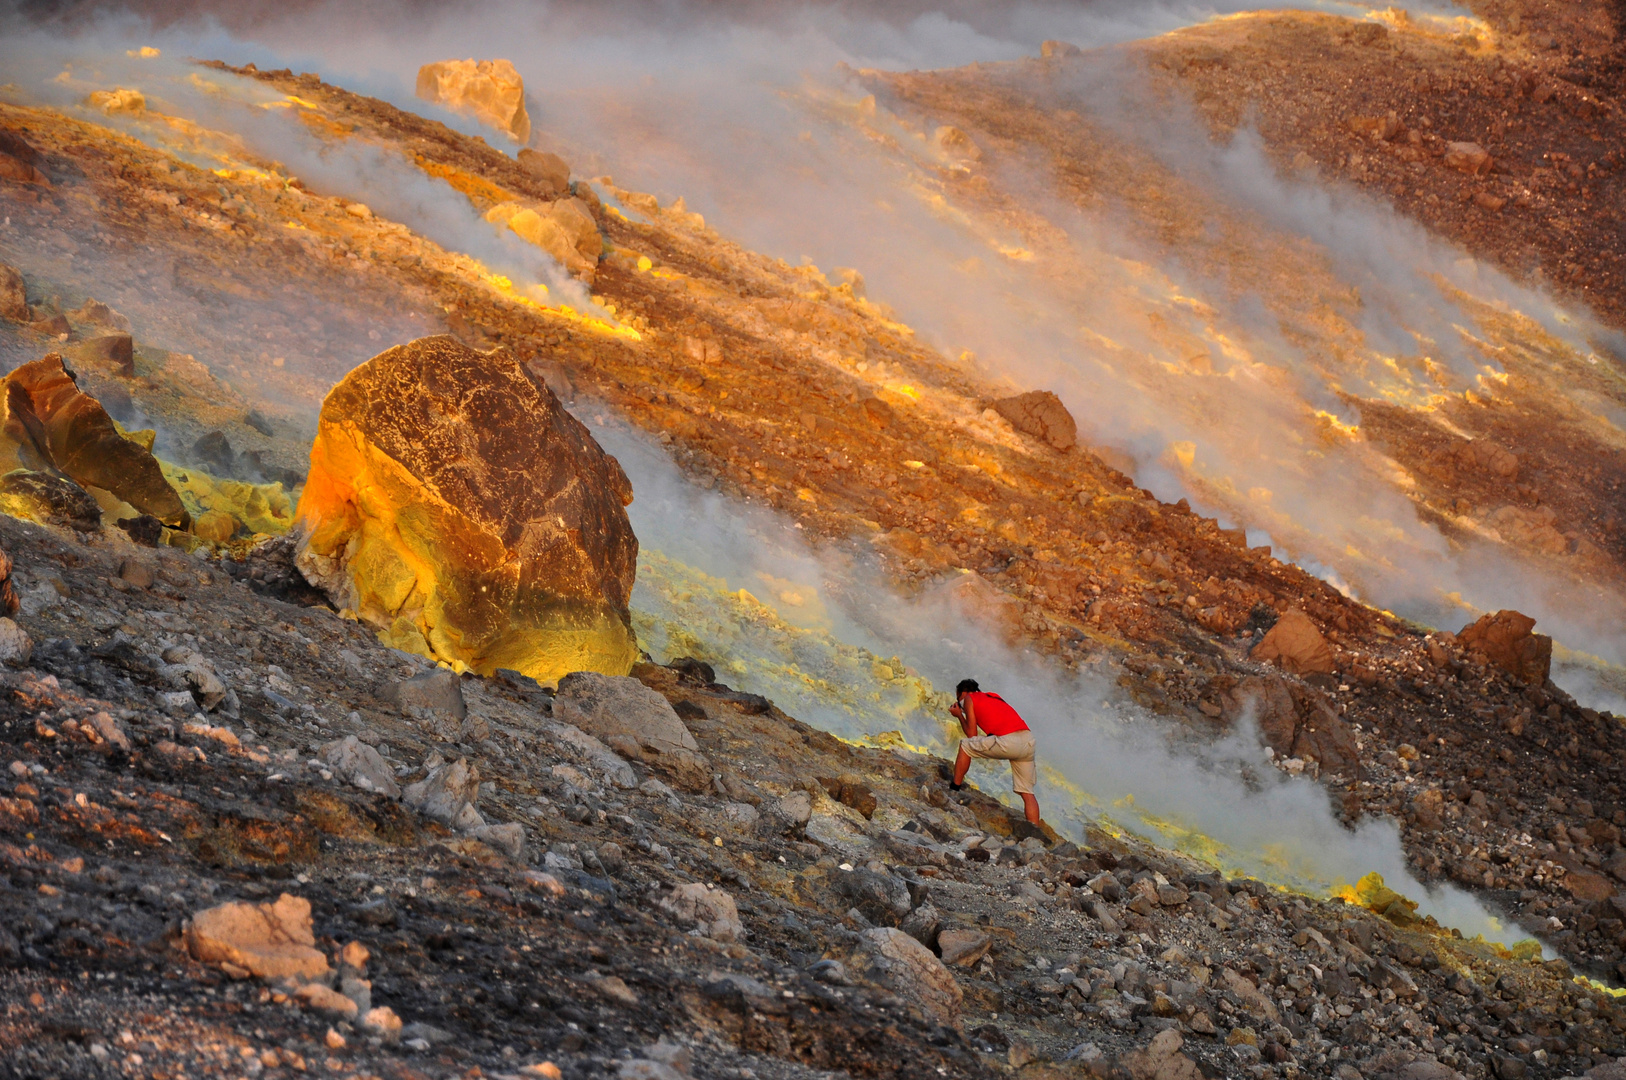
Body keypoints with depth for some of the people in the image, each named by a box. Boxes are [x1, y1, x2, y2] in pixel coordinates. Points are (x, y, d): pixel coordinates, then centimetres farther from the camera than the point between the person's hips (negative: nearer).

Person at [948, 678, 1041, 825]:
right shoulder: (993, 696, 34)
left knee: (965, 746, 15)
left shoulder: (968, 699, 14)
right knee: (1026, 792, 9)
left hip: (1008, 742, -6)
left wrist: (959, 715, 26)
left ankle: (954, 789, 20)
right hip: (1028, 740, 6)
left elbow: (972, 734, 10)